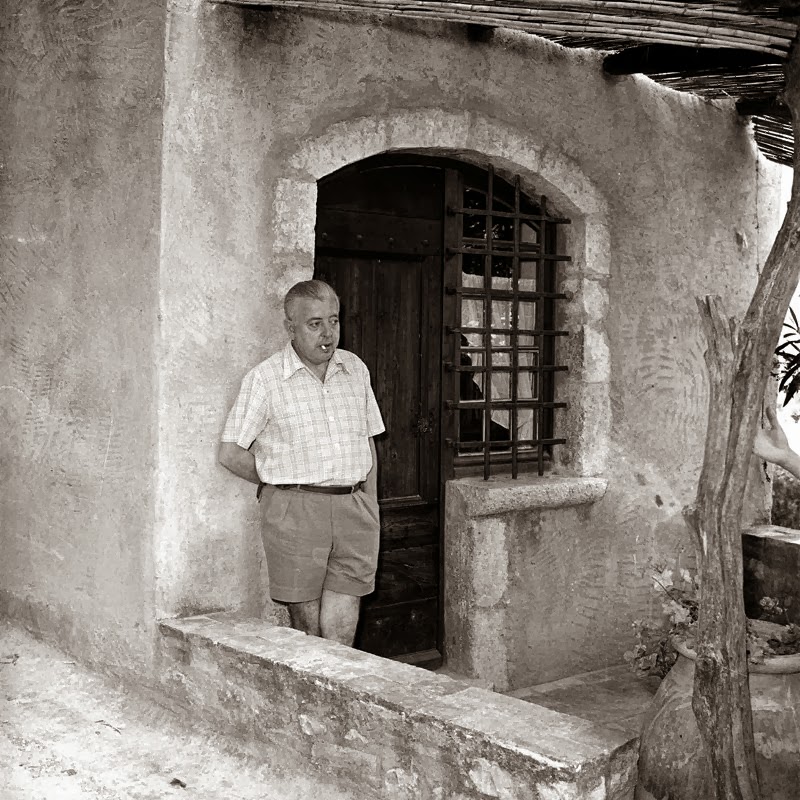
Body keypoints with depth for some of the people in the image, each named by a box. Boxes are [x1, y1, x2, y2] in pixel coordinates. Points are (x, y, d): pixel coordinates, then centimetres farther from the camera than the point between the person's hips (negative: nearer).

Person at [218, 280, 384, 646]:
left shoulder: (355, 369, 11)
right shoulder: (265, 378, -3)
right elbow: (231, 453, -3)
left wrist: (369, 507, 12)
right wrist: (283, 483, 2)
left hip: (353, 510, 3)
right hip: (294, 513, -3)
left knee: (341, 630, 0)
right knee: (307, 631, 5)